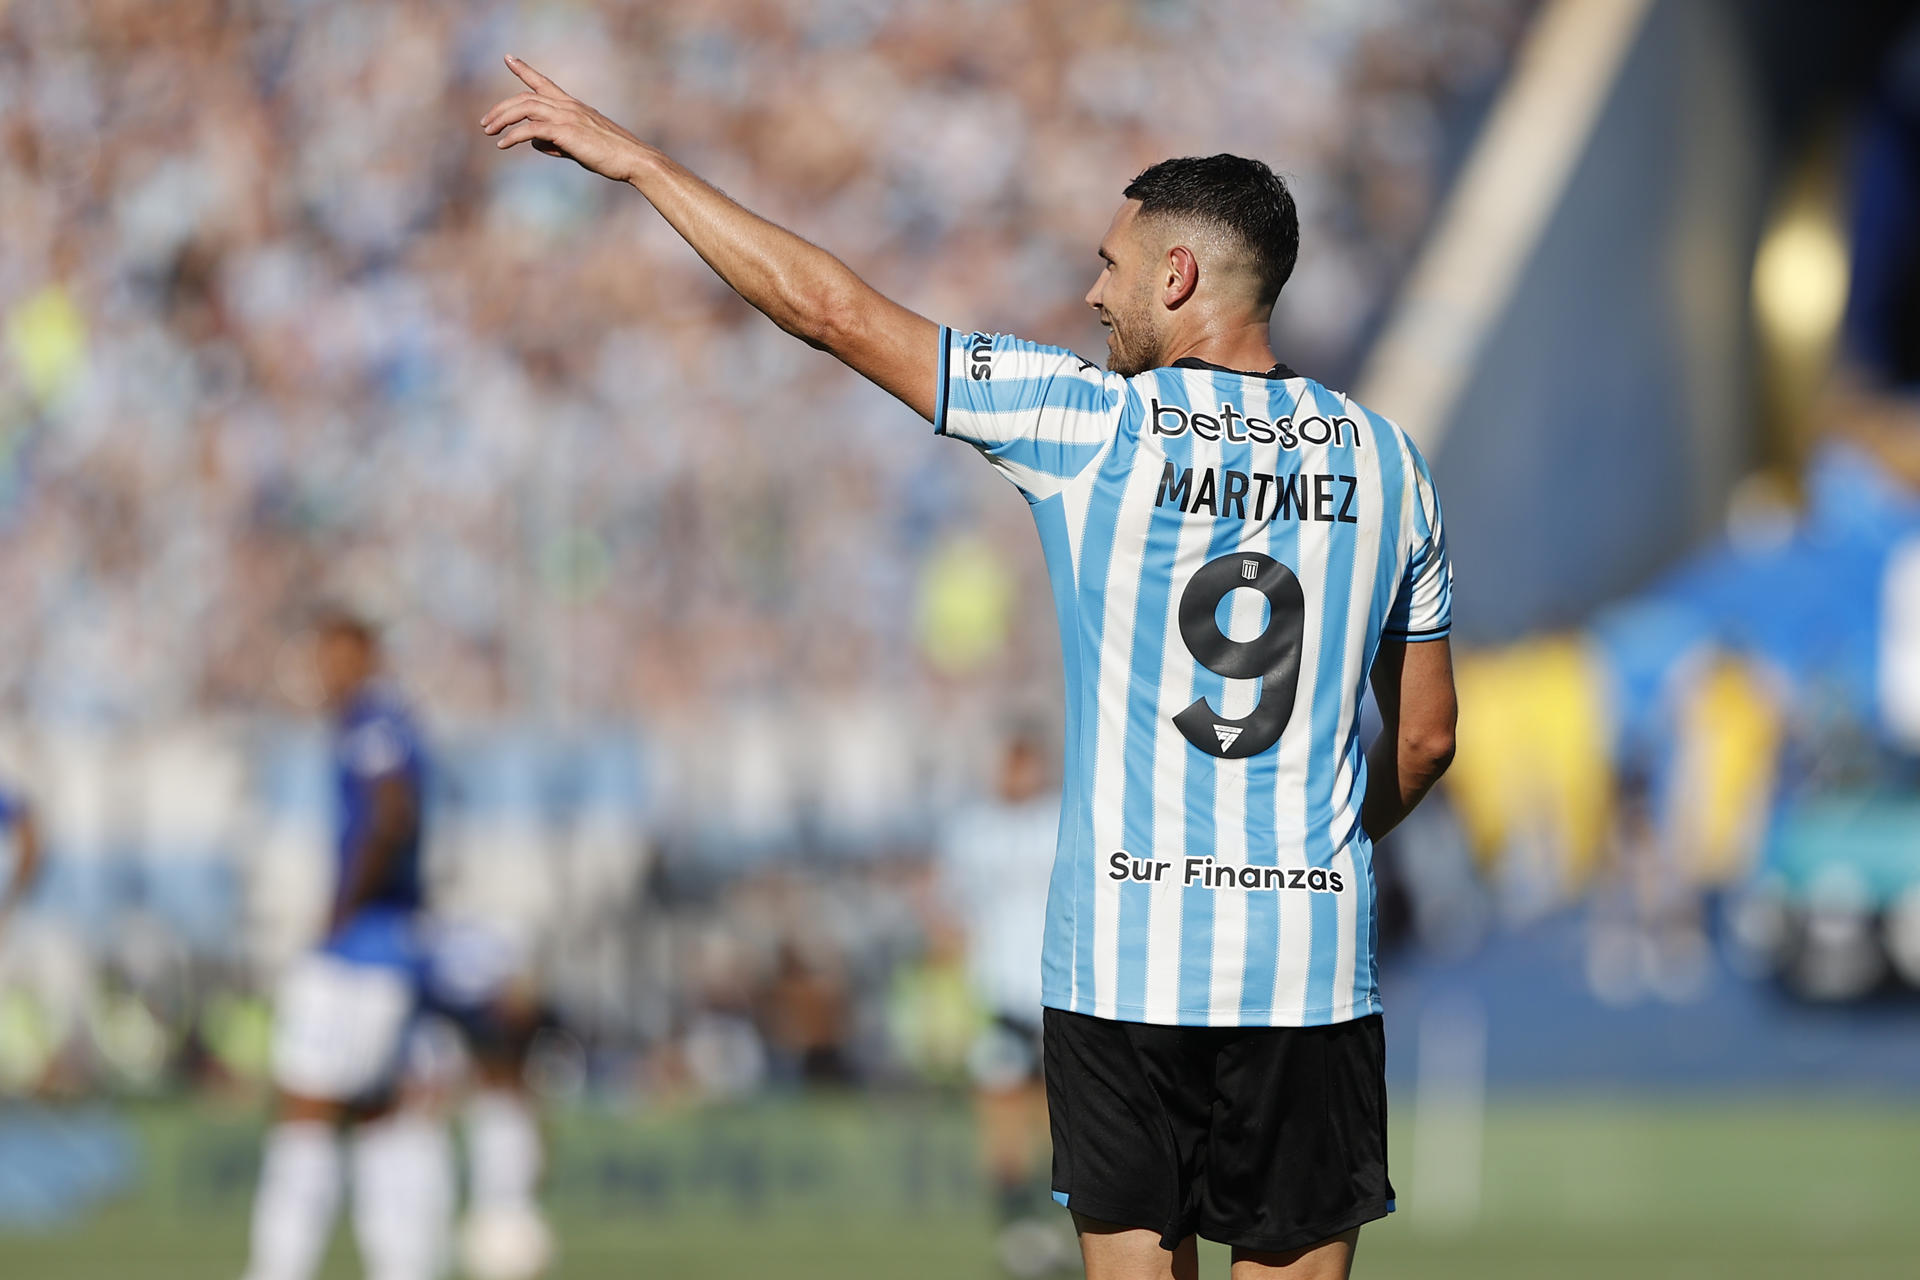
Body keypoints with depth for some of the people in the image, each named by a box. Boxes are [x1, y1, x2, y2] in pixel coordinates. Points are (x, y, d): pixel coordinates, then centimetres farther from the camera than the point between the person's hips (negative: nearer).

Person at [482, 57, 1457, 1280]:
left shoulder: (1091, 423, -4)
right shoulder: (1382, 460, 5)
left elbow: (833, 311, 0)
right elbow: (1425, 739, 12)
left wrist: (637, 159, 8)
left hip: (1122, 962, -2)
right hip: (1314, 969, 2)